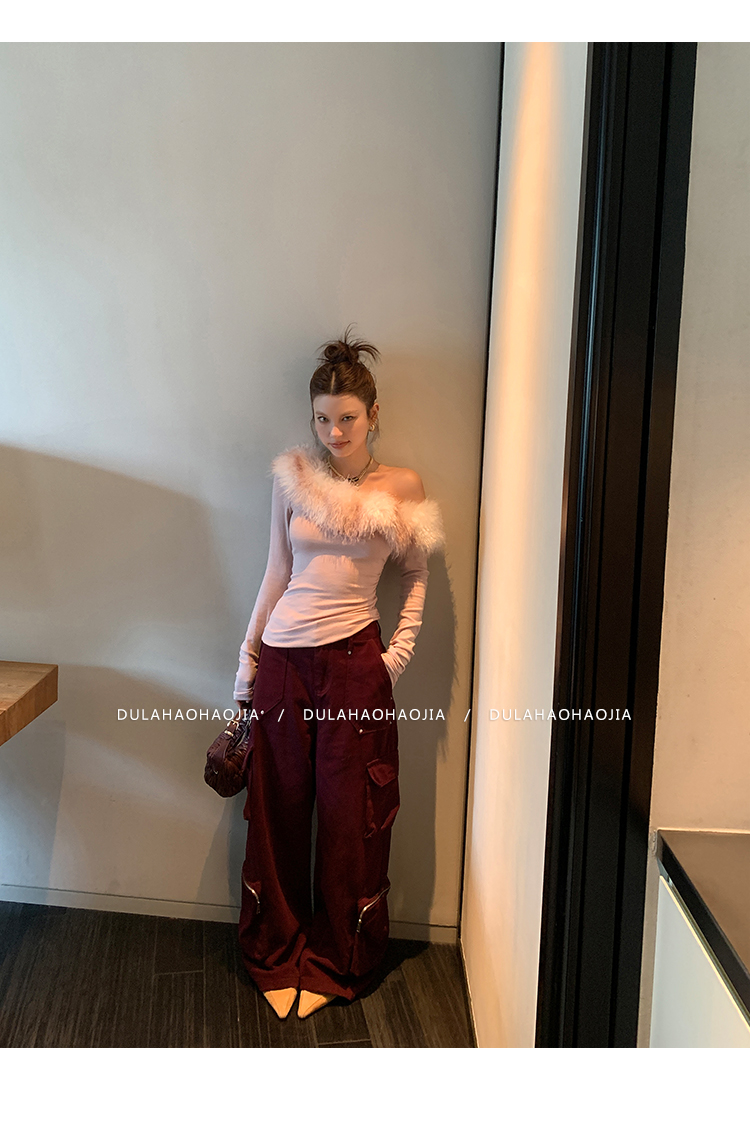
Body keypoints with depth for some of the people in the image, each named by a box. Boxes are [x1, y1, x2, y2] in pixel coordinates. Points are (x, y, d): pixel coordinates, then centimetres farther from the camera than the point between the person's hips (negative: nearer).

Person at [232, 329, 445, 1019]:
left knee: (349, 816, 7)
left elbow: (418, 577, 9)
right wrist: (247, 661, 8)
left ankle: (336, 963, 27)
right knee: (278, 811, 11)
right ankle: (279, 955, 31)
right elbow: (278, 572, 8)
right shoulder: (292, 476, 4)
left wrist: (399, 653, -2)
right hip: (284, 657, 2)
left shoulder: (402, 487, 0)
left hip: (354, 659, -2)